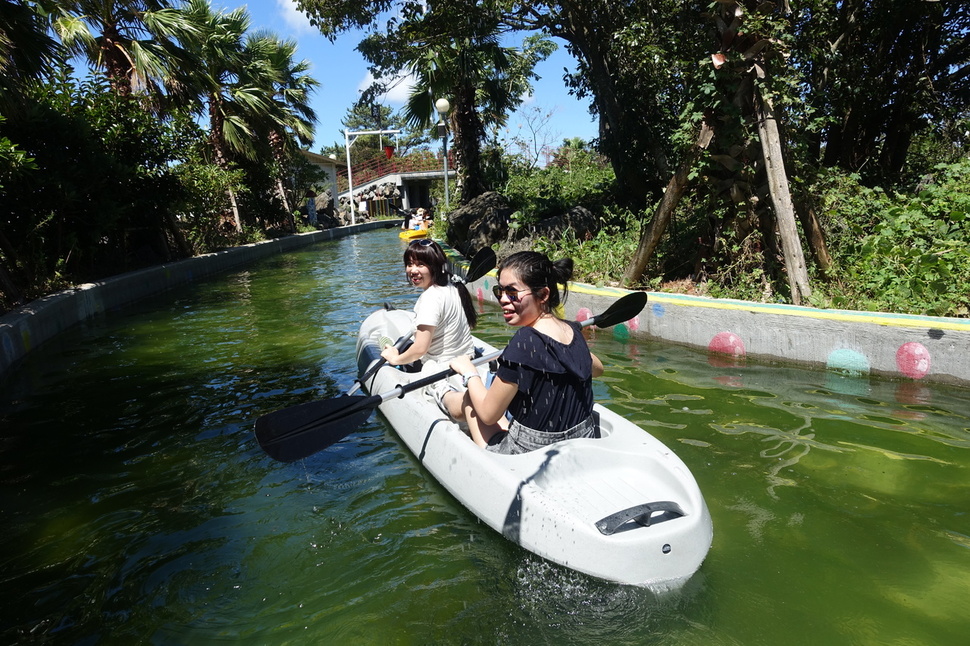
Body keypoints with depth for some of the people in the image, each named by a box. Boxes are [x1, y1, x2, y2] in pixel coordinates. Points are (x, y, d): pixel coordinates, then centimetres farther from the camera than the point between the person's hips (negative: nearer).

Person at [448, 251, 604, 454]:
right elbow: (597, 368, 19)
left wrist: (469, 373, -2)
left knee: (468, 399, 14)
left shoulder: (525, 340, -25)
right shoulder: (572, 330, -5)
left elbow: (488, 414, -18)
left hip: (531, 455, -6)